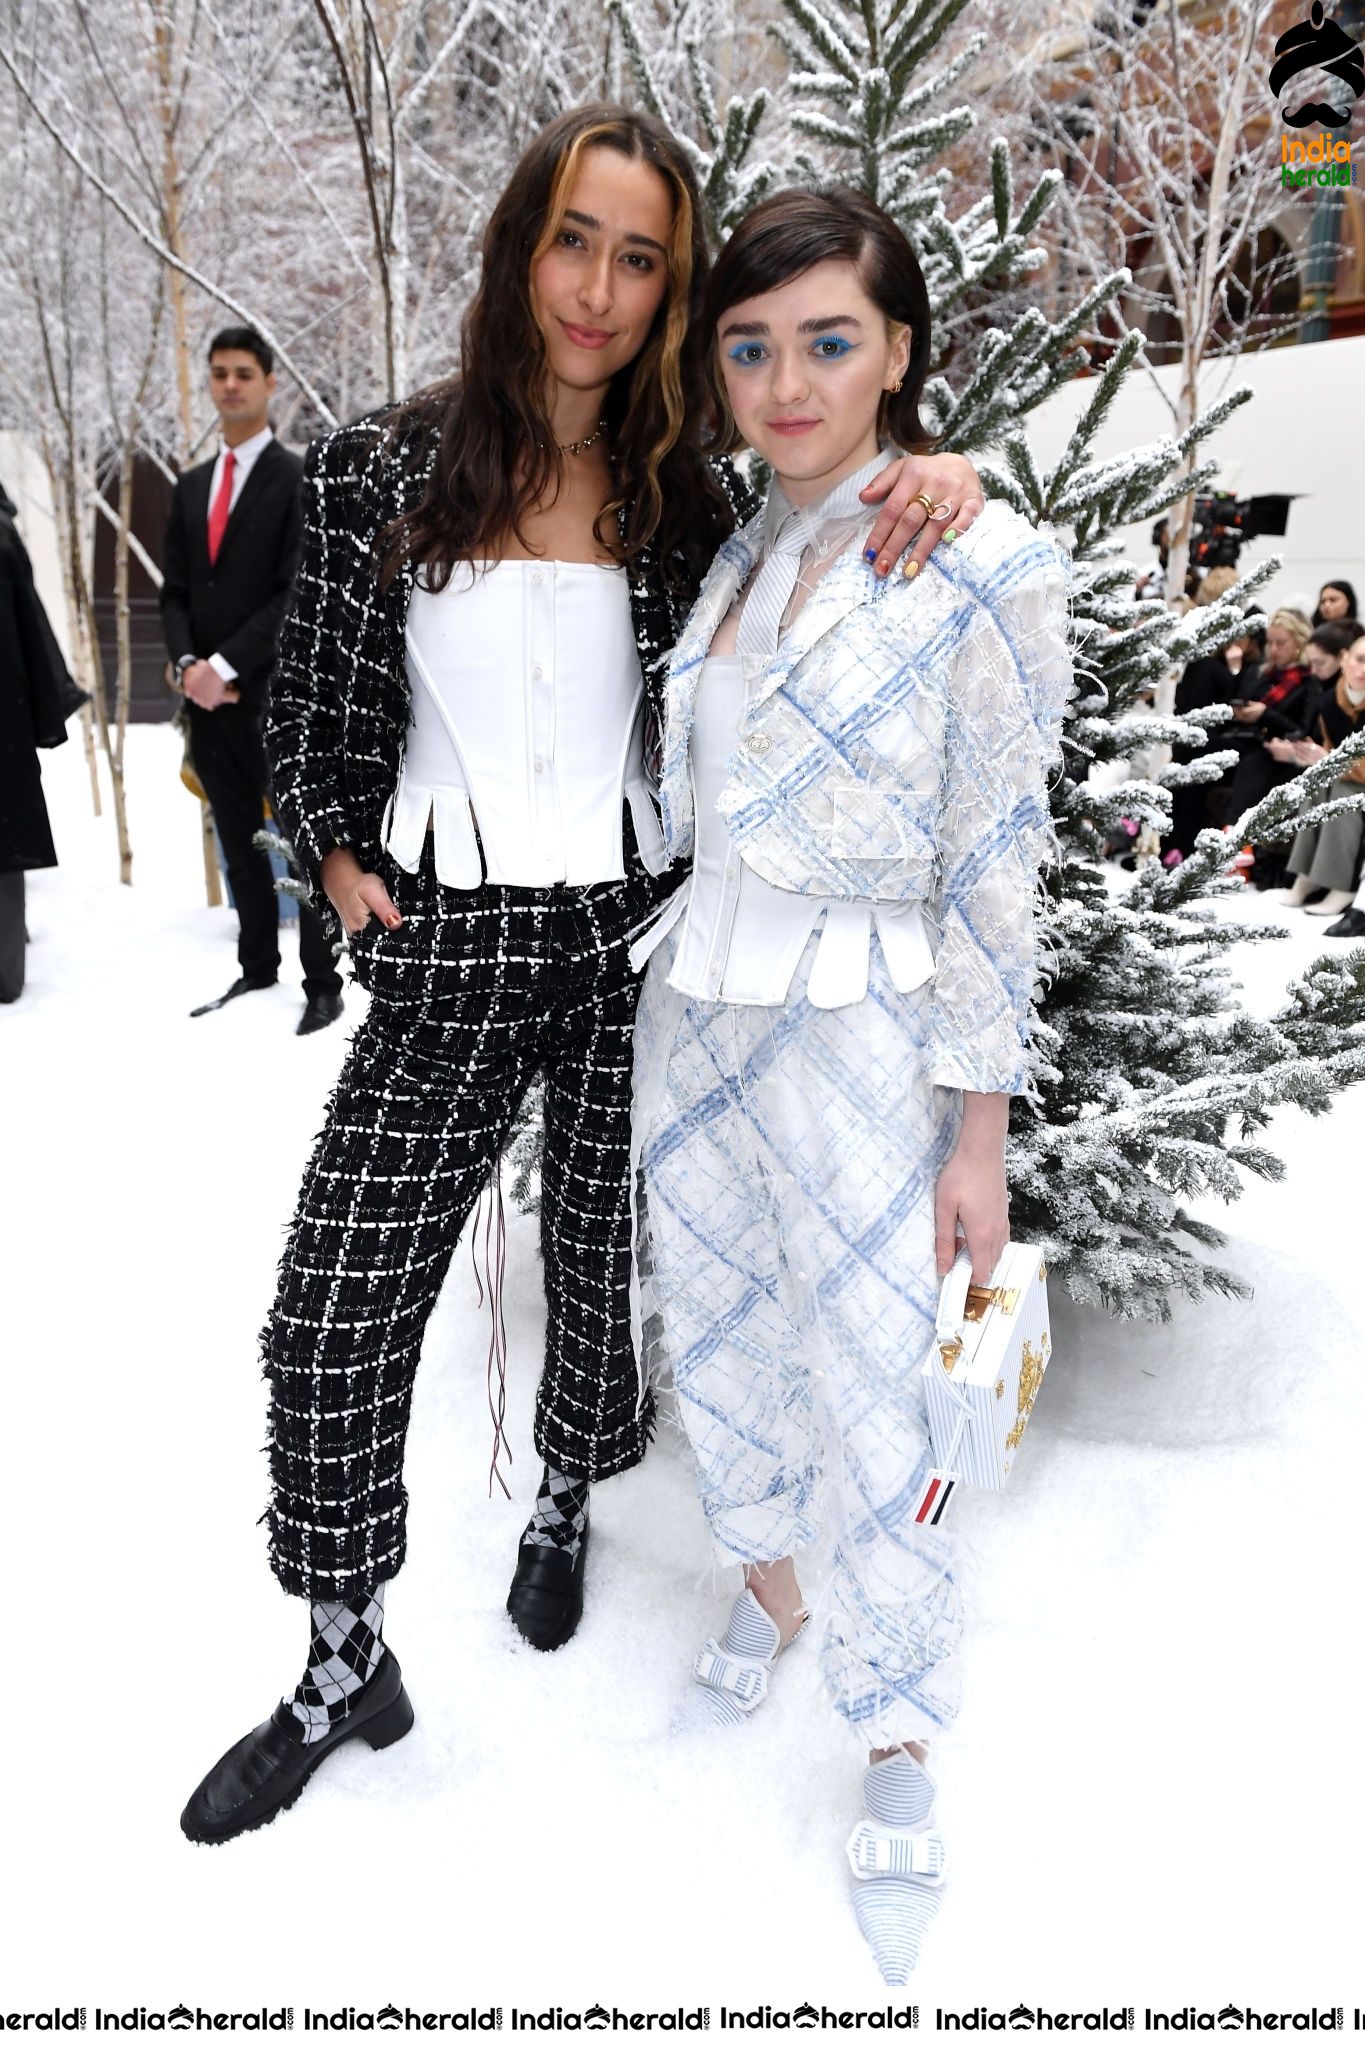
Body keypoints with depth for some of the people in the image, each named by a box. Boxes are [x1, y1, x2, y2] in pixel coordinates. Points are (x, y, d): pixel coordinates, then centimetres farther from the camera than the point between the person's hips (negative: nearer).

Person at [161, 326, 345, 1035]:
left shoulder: (299, 478, -2)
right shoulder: (191, 486, 17)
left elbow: (299, 593, -11)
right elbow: (175, 592, 15)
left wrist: (228, 666, -15)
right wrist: (189, 665, -4)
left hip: (276, 694, -6)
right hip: (208, 696, 6)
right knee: (240, 843, 11)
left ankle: (322, 984, 3)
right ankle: (257, 969, 21)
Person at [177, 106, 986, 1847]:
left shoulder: (693, 500, 3)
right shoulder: (379, 472, 1)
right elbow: (317, 714, 8)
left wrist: (930, 480, -12)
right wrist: (341, 858, -4)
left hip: (633, 950, 1)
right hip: (445, 964, 0)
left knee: (605, 1274, 14)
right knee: (330, 1324, 0)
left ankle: (561, 1506, 47)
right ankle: (345, 1670, 23)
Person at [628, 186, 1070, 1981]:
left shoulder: (983, 565, -10)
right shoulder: (731, 553, 9)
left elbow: (993, 865, -11)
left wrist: (980, 1128, -11)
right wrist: (667, 993, 16)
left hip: (855, 1041, -6)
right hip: (691, 1014, 6)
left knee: (866, 1407, 3)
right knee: (710, 1335, 17)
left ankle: (899, 1752, 28)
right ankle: (768, 1592, 45)